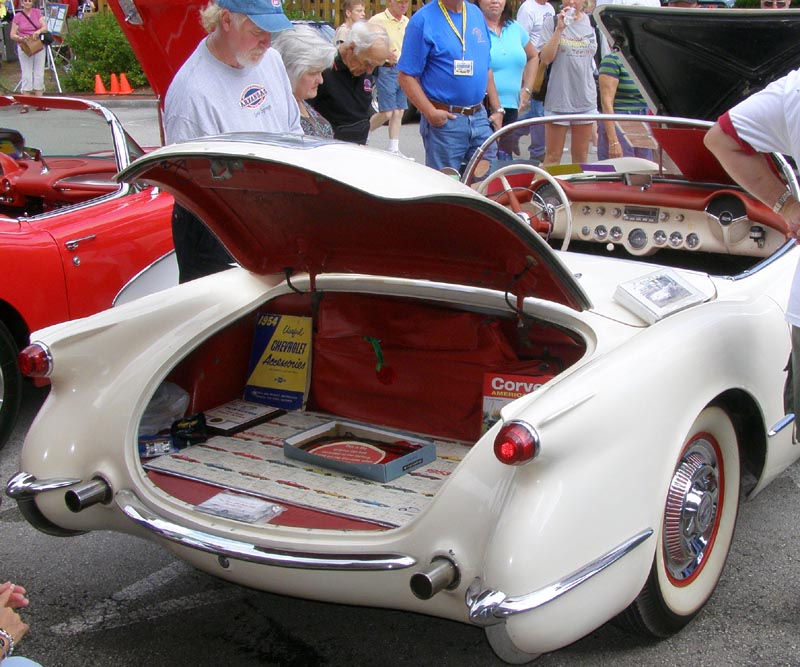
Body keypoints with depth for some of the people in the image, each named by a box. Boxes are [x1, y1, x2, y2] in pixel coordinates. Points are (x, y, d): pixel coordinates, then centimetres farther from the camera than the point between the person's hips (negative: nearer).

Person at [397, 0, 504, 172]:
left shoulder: (477, 14, 13)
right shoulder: (423, 19, -7)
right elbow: (407, 76, -11)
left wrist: (497, 109, 12)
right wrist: (431, 112, -20)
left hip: (480, 118, 6)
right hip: (445, 120, -6)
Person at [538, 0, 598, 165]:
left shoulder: (593, 24, 7)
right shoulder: (551, 23, -2)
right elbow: (545, 58, -11)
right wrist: (559, 29, -17)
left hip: (586, 100, 3)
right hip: (558, 98, -3)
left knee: (581, 156, 11)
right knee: (553, 156, 2)